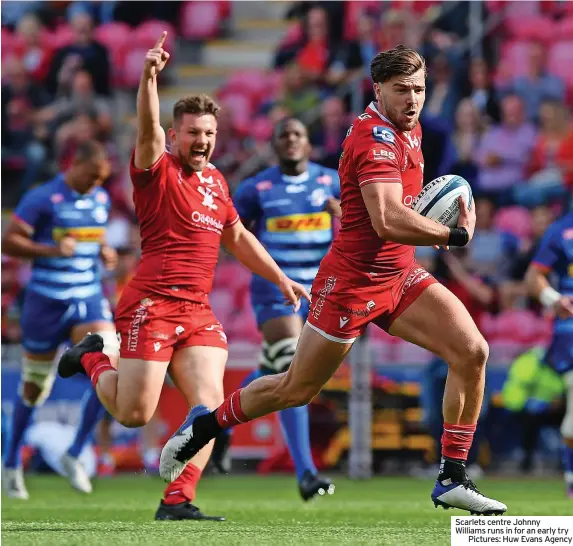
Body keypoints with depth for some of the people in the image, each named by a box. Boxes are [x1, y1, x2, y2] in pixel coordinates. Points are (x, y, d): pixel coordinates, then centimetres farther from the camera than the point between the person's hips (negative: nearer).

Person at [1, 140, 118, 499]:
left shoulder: (101, 199, 8)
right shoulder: (42, 199, -11)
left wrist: (104, 253, 3)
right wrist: (52, 250, -26)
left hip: (89, 300, 4)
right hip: (47, 303, -4)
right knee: (34, 388, 6)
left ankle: (75, 455, -2)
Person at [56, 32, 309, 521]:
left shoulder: (216, 181, 18)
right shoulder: (158, 170, -4)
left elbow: (237, 237, 31)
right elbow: (147, 131, -25)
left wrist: (281, 279, 30)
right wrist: (149, 77, -41)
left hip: (198, 311, 7)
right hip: (151, 304, -7)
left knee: (210, 404, -9)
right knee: (135, 414, -6)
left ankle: (177, 501, -6)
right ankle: (92, 358, 23)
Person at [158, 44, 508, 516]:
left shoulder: (410, 131, 8)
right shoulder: (375, 137, -22)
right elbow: (388, 221, -34)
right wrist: (456, 235, -23)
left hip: (400, 276, 8)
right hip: (353, 281, -8)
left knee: (473, 351, -10)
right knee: (297, 390, 4)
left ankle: (452, 479, -4)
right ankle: (203, 425, 28)